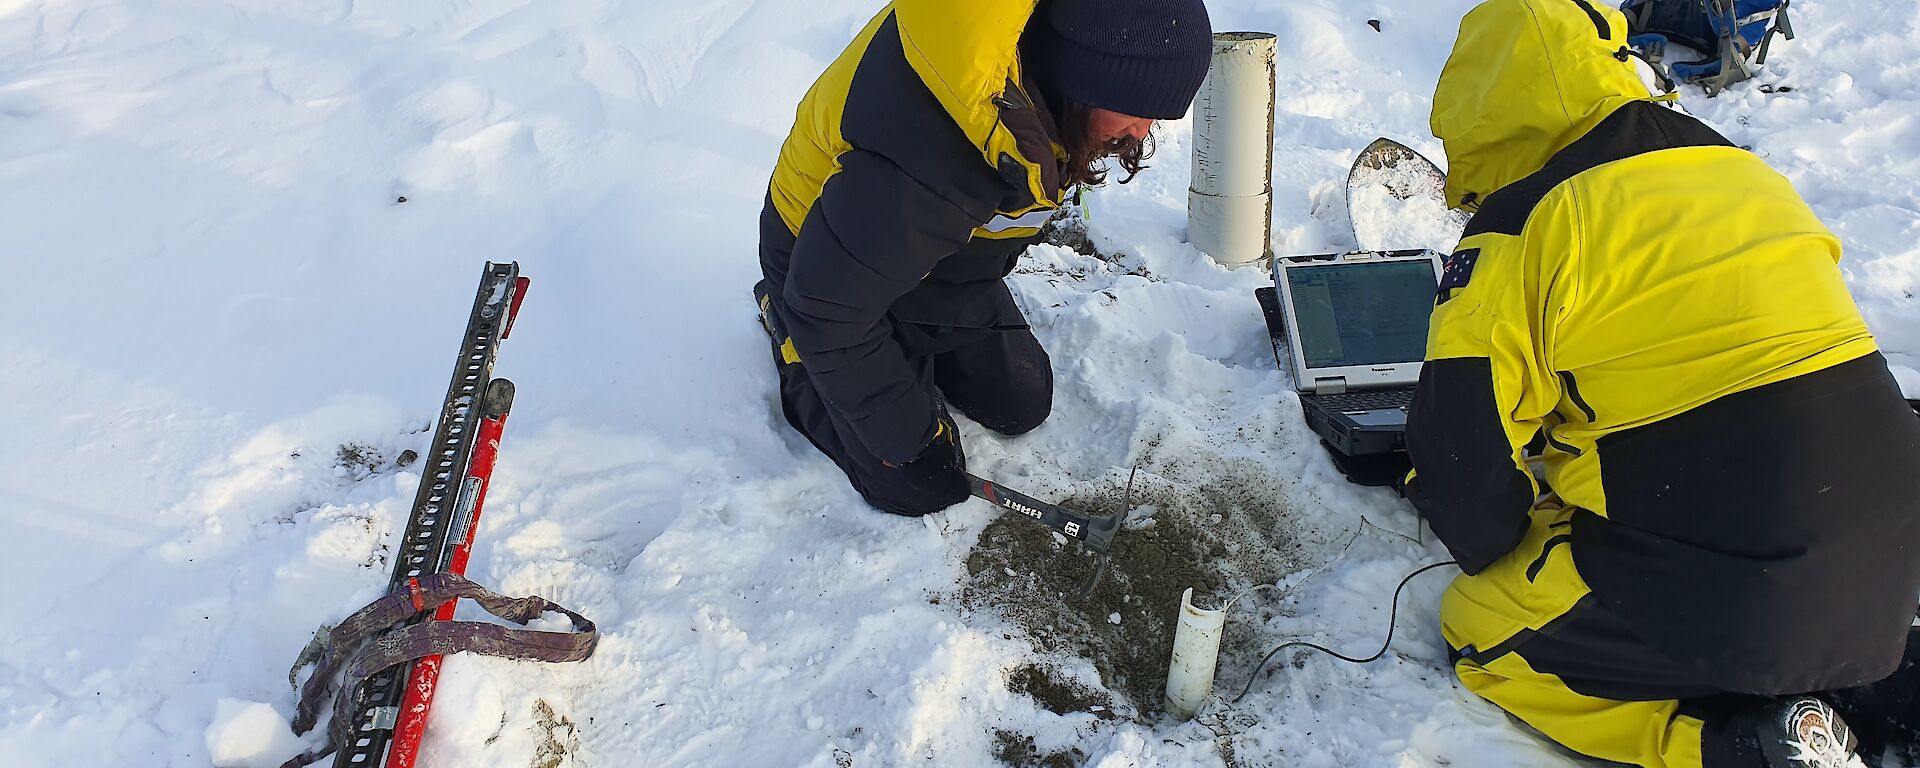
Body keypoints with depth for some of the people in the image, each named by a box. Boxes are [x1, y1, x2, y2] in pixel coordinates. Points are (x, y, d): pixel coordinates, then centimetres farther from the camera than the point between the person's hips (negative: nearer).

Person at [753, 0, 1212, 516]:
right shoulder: (930, 156, -44)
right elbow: (829, 308, -32)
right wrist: (905, 438, -22)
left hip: (945, 257, 8)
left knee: (1022, 404, 11)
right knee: (925, 484, -1)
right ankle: (788, 334, 16)